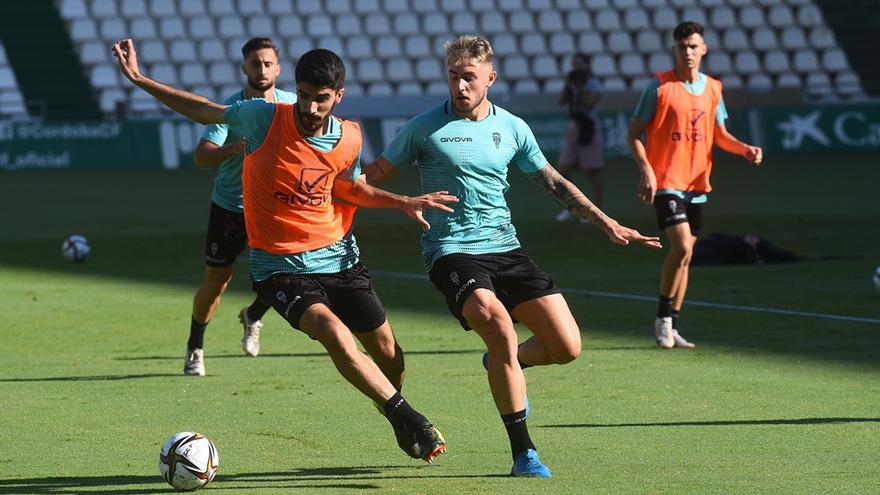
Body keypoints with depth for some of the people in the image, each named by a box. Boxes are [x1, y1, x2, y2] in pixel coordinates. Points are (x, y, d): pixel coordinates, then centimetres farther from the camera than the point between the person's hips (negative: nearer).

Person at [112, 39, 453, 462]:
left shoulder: (349, 138, -3)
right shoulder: (264, 118, -14)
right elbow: (204, 111, 0)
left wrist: (404, 202, 6)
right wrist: (139, 80, -4)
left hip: (339, 256, 4)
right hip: (281, 265, -4)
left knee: (385, 348, 8)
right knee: (335, 333, -27)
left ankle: (400, 427, 37)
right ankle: (409, 419, -17)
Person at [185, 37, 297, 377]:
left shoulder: (291, 105, -4)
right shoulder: (230, 109, -14)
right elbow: (201, 157, -24)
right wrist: (234, 147, -41)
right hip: (229, 206, -2)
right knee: (214, 283, 4)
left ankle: (253, 317, 16)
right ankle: (195, 349, 28)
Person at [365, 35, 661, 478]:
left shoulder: (512, 128, 8)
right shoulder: (425, 128, -2)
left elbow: (554, 183, 17)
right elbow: (374, 175, 5)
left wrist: (607, 224, 13)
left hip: (506, 250, 4)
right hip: (452, 253, -4)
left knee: (566, 347, -8)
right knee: (499, 326, -30)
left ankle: (505, 364, 28)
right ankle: (523, 452, -18)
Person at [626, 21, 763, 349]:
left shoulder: (712, 88, 9)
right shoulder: (660, 86, -6)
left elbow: (719, 135, 19)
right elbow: (634, 134, -4)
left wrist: (745, 149, -1)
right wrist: (646, 170, -17)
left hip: (697, 183, 6)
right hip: (666, 182, -6)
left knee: (684, 255, 9)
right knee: (681, 248, -19)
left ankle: (670, 328, 18)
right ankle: (663, 318, -4)